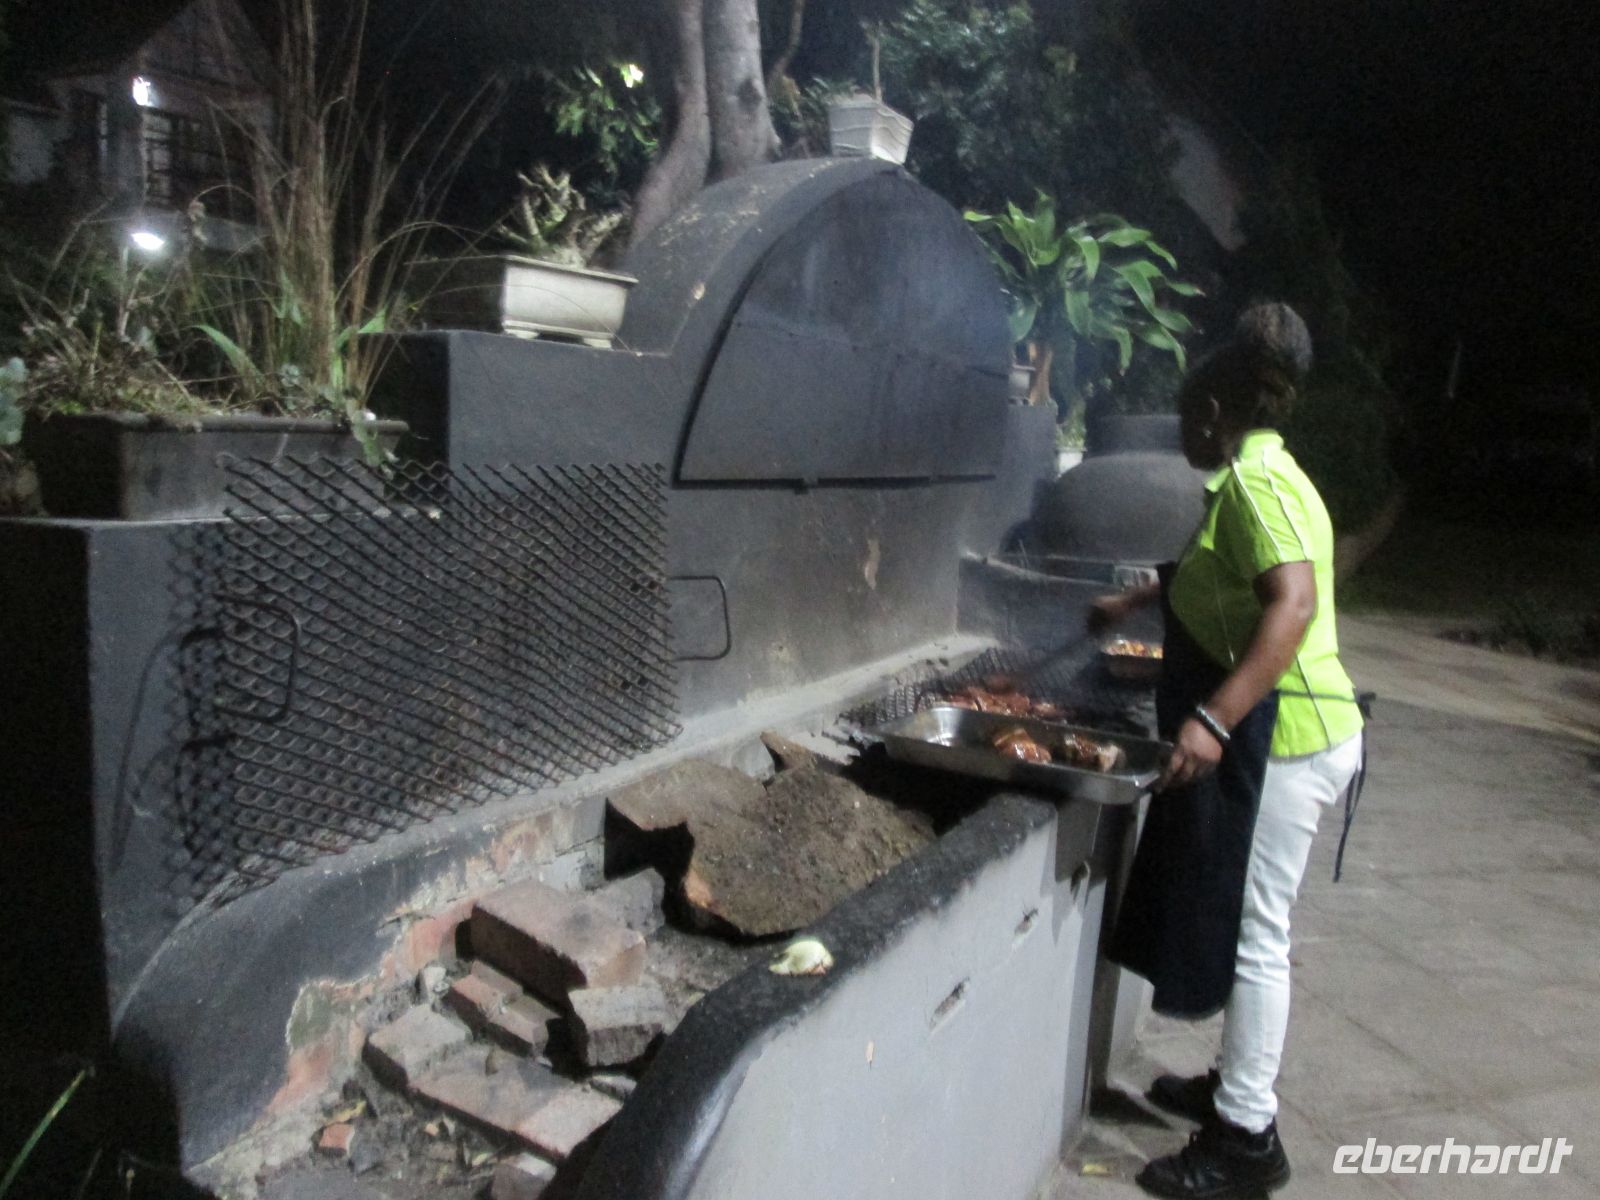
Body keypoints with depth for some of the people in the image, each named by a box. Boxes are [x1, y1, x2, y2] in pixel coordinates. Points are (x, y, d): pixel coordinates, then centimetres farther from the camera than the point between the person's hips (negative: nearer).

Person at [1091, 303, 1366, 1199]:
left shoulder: (1254, 479, -15)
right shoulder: (1263, 474, 16)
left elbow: (1294, 602, -30)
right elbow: (1215, 574, 35)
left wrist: (1212, 718, -36)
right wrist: (1133, 602, 45)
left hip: (1283, 735, -10)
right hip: (1278, 733, 10)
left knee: (1255, 933, -2)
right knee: (1248, 924, 18)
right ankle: (1238, 1088, 32)